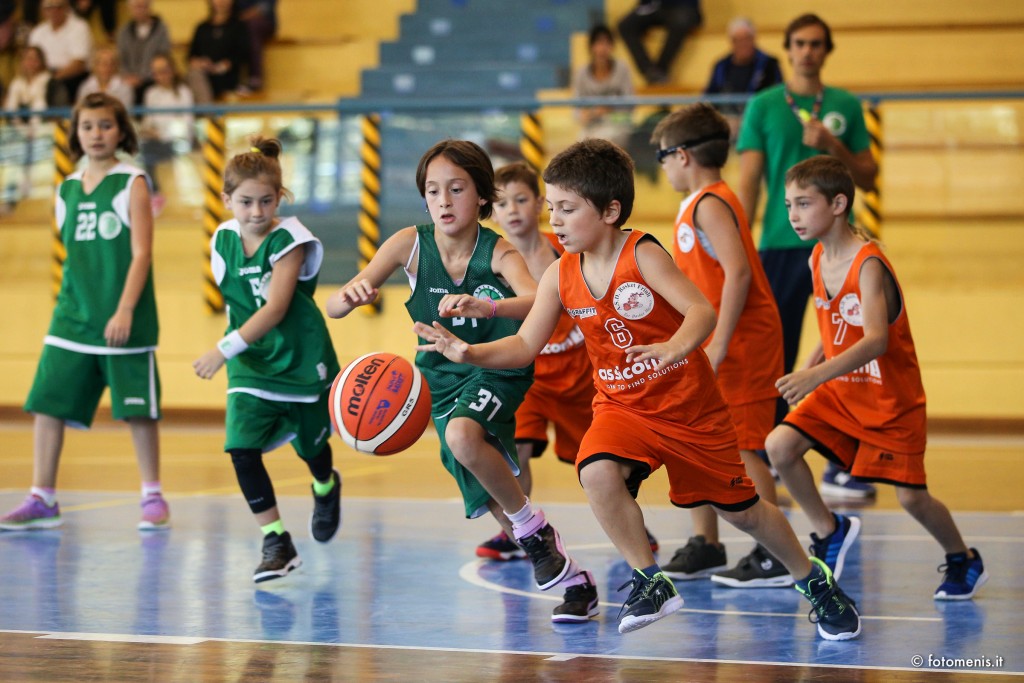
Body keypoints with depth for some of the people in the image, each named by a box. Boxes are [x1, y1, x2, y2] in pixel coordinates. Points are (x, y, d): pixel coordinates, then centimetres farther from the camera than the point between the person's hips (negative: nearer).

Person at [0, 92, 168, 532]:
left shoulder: (132, 184, -3)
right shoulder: (66, 190, 12)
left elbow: (141, 253, -9)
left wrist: (124, 311, -17)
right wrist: (73, 305, 13)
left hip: (123, 322, -5)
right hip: (71, 318, 5)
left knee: (137, 410, 1)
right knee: (46, 403, 0)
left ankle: (153, 497, 13)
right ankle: (42, 500, 7)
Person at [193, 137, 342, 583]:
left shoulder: (289, 240, -18)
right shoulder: (224, 241, -3)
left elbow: (274, 309, -27)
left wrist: (224, 350, -33)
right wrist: (234, 352, 13)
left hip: (301, 359, -3)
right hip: (250, 363, 3)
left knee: (310, 444, 16)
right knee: (241, 448, -15)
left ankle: (326, 488, 53)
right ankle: (276, 543, -6)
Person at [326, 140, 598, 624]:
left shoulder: (498, 253, -19)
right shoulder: (410, 245, -12)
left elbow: (540, 302, -39)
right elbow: (333, 307, -14)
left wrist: (485, 306, -58)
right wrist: (352, 295, -39)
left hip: (496, 370, -4)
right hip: (442, 379, 4)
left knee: (462, 436, -34)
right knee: (486, 494, 3)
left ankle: (533, 528, -12)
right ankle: (572, 578, 24)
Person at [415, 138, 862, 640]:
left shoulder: (642, 254, -20)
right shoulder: (560, 277, -5)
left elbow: (701, 311, -30)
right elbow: (526, 344, -1)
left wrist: (676, 349, -50)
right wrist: (469, 353, -17)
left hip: (689, 403, -3)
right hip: (622, 406, 4)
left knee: (740, 508, 7)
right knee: (597, 471, -28)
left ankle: (814, 579, 34)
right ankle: (651, 583, -11)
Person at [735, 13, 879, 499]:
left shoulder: (846, 107, 10)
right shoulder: (763, 106, 6)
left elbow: (868, 178, 11)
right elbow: (748, 181, 3)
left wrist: (834, 147, -7)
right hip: (780, 244, -1)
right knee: (775, 356, 3)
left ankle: (841, 466, 2)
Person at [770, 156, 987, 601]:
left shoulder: (869, 264, -26)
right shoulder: (817, 260, -2)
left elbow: (876, 341, -39)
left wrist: (817, 375, -51)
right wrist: (807, 371, 9)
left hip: (891, 397, -7)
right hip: (841, 391, 7)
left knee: (911, 497, -3)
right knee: (780, 445, -12)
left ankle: (964, 560, 25)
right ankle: (829, 532, 9)